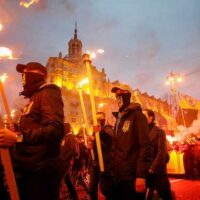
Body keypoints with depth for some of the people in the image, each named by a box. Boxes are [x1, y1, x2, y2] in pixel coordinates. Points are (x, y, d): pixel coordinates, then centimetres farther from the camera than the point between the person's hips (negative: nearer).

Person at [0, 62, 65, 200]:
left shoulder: (48, 93, -10)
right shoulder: (35, 97, 22)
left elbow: (56, 129, -27)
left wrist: (18, 137, -32)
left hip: (41, 171, -10)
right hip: (28, 169, 10)